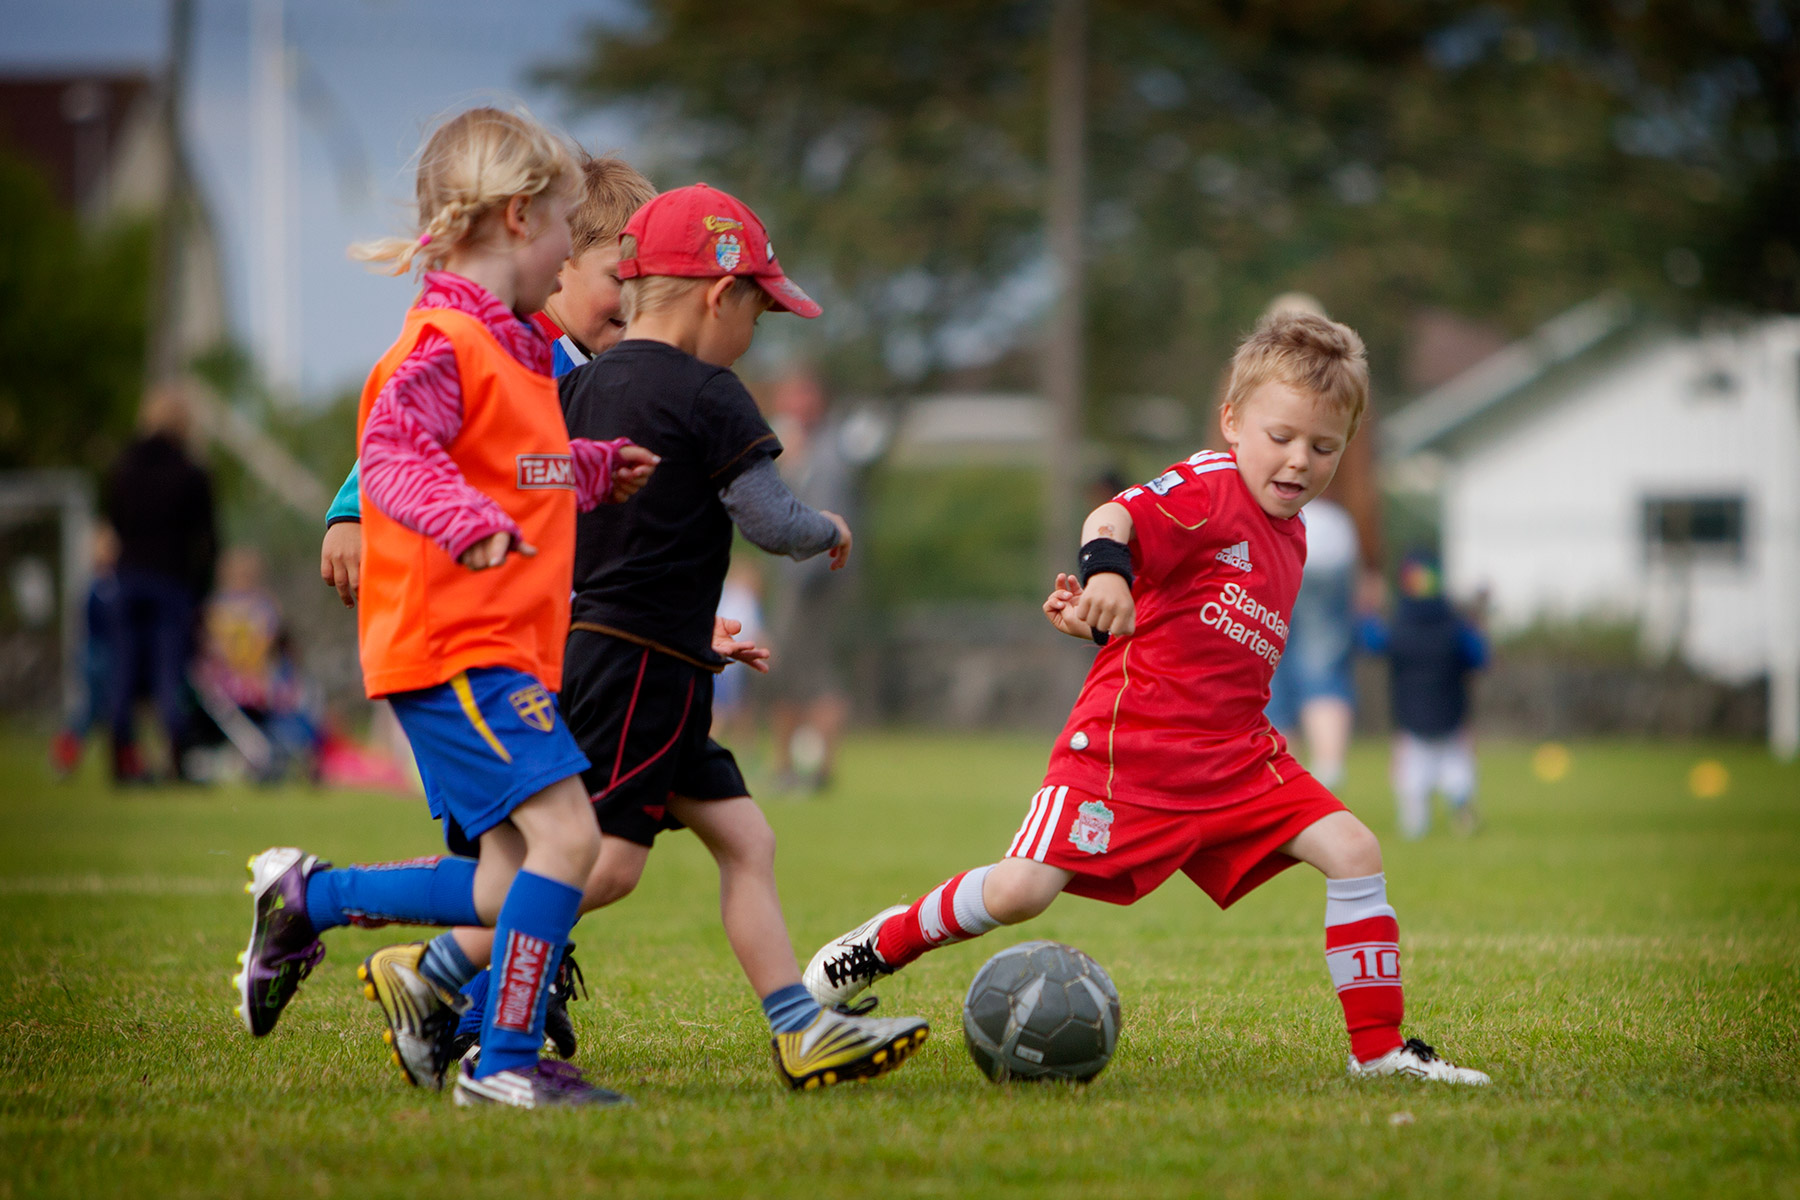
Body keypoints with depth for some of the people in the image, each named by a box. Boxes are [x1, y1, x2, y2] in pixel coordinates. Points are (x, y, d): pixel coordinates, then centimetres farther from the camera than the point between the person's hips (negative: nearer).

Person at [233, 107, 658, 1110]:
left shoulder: (518, 349, 20)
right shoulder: (445, 345, -12)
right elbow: (391, 455, -26)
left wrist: (597, 470, 39)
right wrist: (466, 519, -41)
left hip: (503, 651, 10)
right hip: (455, 648, -10)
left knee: (508, 890, 8)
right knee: (568, 834, -17)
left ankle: (306, 898, 22)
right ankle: (505, 1061, -11)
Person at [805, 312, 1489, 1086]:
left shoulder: (1288, 535, 15)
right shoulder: (1211, 487, -10)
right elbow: (1116, 517, -28)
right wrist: (1105, 569, -51)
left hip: (1235, 756, 7)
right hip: (1129, 741, -7)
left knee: (1352, 850, -7)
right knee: (1022, 890, -12)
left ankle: (1378, 1049, 0)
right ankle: (884, 945, 16)